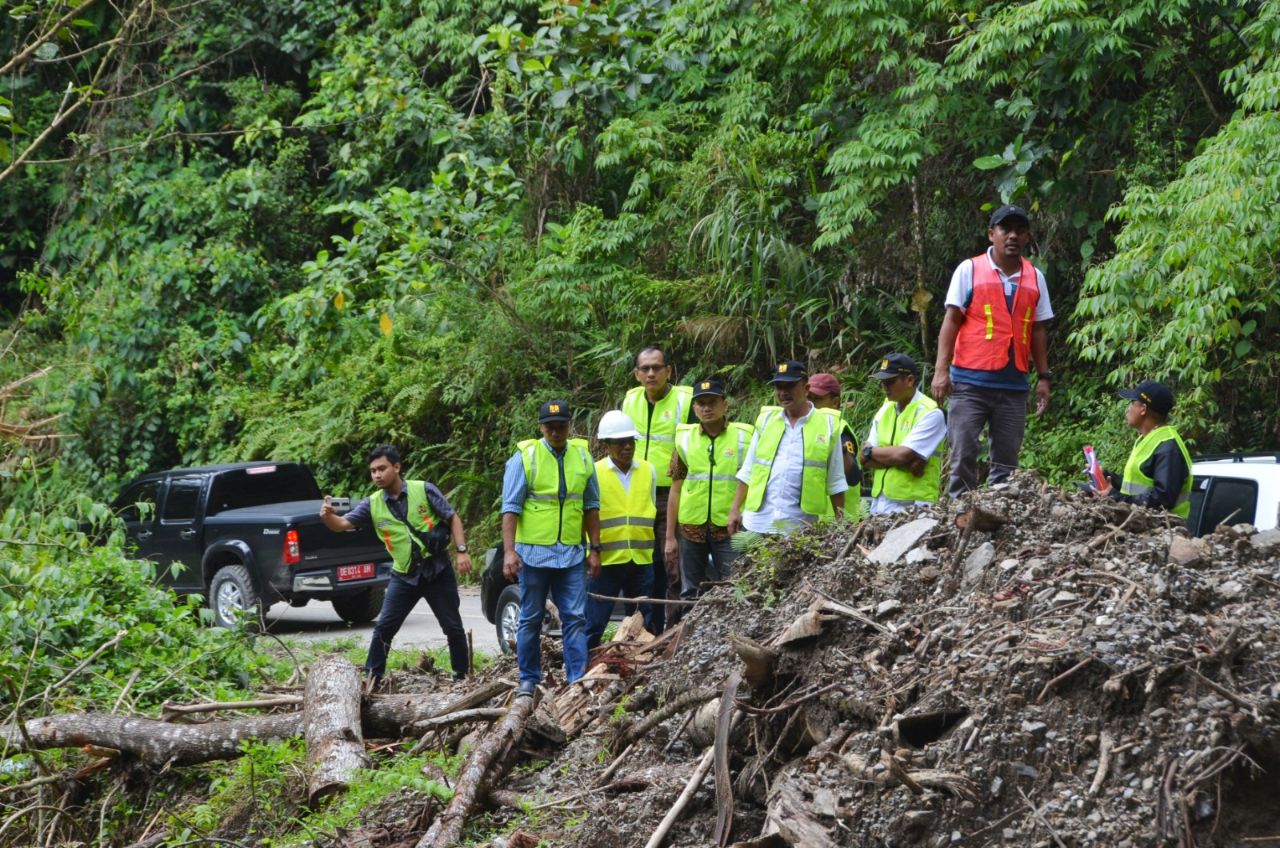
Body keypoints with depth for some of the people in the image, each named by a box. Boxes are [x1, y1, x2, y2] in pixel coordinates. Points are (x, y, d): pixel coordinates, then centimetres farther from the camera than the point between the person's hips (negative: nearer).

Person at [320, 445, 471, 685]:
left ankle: (462, 677, 19)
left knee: (454, 628, 5)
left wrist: (462, 551, -14)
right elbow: (342, 524, -7)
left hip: (438, 571, -2)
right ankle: (371, 680, 3)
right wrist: (328, 517, -30)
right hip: (404, 576, 2)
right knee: (383, 629, -4)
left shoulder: (424, 490, -7)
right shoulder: (372, 505, 0)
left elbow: (452, 518, -4)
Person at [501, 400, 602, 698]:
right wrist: (509, 551, -15)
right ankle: (529, 680, 15)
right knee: (531, 619, 6)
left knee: (575, 618, -1)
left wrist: (595, 549, 8)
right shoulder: (524, 458, -5)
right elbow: (511, 507, -7)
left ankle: (577, 680, 1)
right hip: (534, 553, -3)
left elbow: (591, 506, 12)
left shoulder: (582, 456, 6)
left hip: (572, 554, 3)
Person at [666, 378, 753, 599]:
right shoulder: (685, 438, 7)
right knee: (690, 594, 9)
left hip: (730, 529, -3)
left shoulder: (743, 437, -1)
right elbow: (676, 490, 10)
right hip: (691, 528, 3)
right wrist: (670, 536, 8)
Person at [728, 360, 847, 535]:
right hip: (758, 524, 3)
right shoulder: (766, 420, 12)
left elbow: (835, 483, 5)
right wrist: (735, 509, 10)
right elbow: (747, 472, 15)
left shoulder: (828, 424, 3)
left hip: (800, 528, -3)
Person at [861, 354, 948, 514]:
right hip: (879, 501, 6)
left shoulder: (930, 413, -7)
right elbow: (865, 459, 7)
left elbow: (903, 455, -16)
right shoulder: (885, 410, 14)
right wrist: (905, 463, -9)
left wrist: (871, 451, 0)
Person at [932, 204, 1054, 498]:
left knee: (1006, 461, 4)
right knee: (963, 454, -6)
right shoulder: (969, 270, 2)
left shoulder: (1035, 278, 12)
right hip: (970, 381, -3)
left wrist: (1043, 377, 9)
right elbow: (951, 321, -1)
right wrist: (941, 370, -9)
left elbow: (1039, 330, 15)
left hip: (1014, 385, 4)